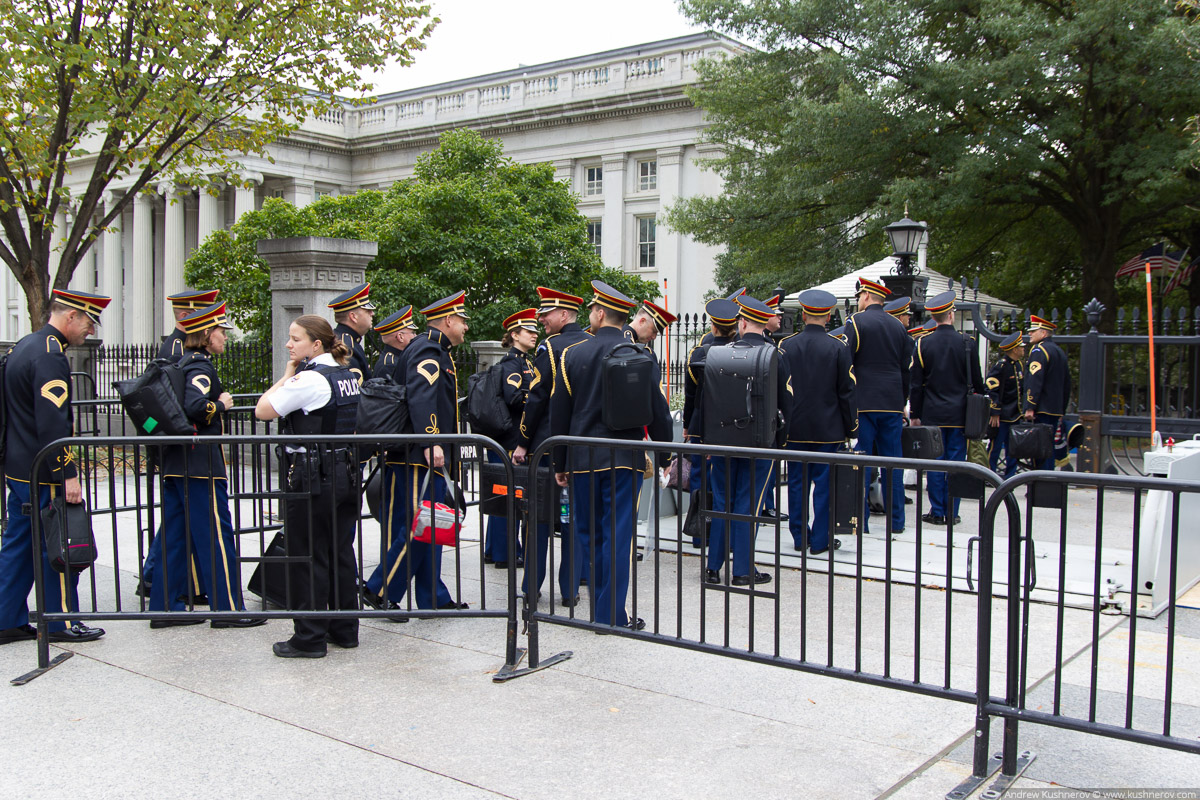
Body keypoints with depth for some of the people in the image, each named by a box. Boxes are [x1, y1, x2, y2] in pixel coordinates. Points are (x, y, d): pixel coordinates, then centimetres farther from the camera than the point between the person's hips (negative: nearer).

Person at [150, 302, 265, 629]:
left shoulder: (179, 364, 16)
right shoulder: (200, 367, -13)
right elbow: (195, 406, -29)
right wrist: (221, 405, -12)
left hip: (175, 464, 10)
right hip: (201, 465, -9)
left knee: (177, 536, 12)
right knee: (217, 535, -3)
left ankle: (165, 606, 17)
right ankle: (228, 608, 3)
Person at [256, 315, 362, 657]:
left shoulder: (308, 378, -17)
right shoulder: (349, 375, 10)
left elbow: (263, 410, -11)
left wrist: (287, 375, -5)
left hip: (311, 478, -9)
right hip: (346, 472, 9)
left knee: (307, 558, 1)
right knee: (341, 552, 15)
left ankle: (309, 638, 8)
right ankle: (345, 629, 24)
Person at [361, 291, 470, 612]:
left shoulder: (436, 351, 21)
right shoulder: (427, 349, -11)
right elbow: (420, 396, -25)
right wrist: (431, 442, -33)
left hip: (429, 456, 11)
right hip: (419, 457, -11)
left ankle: (434, 598, 17)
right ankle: (381, 590, -1)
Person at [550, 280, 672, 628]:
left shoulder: (572, 354, -1)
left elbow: (559, 413, 1)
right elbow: (658, 411, -2)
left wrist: (560, 464, 10)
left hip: (583, 459, 1)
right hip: (626, 459, -1)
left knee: (585, 530, 16)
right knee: (617, 534, 2)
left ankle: (575, 592, 25)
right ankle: (611, 614, 4)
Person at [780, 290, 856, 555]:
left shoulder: (786, 345, -2)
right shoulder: (837, 347, -7)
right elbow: (846, 391, -5)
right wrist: (851, 427, 4)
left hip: (795, 427, 2)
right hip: (827, 428, -2)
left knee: (797, 482, 10)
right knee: (825, 482, 4)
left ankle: (799, 537, 16)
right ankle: (820, 540, 8)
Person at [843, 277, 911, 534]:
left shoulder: (857, 321, -6)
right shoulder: (898, 326, 11)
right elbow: (906, 369, 15)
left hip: (863, 402, -5)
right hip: (892, 404, 5)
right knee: (893, 461, 9)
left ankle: (860, 520, 1)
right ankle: (896, 520, 13)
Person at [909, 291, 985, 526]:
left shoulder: (923, 344, -3)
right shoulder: (966, 343, -3)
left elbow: (916, 384, -1)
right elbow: (976, 381, 3)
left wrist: (915, 415, 5)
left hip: (932, 414, 0)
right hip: (959, 414, 0)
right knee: (956, 462, 5)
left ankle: (937, 512, 6)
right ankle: (952, 513, 8)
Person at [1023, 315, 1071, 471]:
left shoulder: (1039, 350, -10)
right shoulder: (1059, 351, 19)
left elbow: (1035, 380, -20)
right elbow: (1067, 383, 22)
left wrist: (1030, 408, -21)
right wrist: (1062, 411, 25)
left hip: (1041, 411, -9)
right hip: (1055, 410, 9)